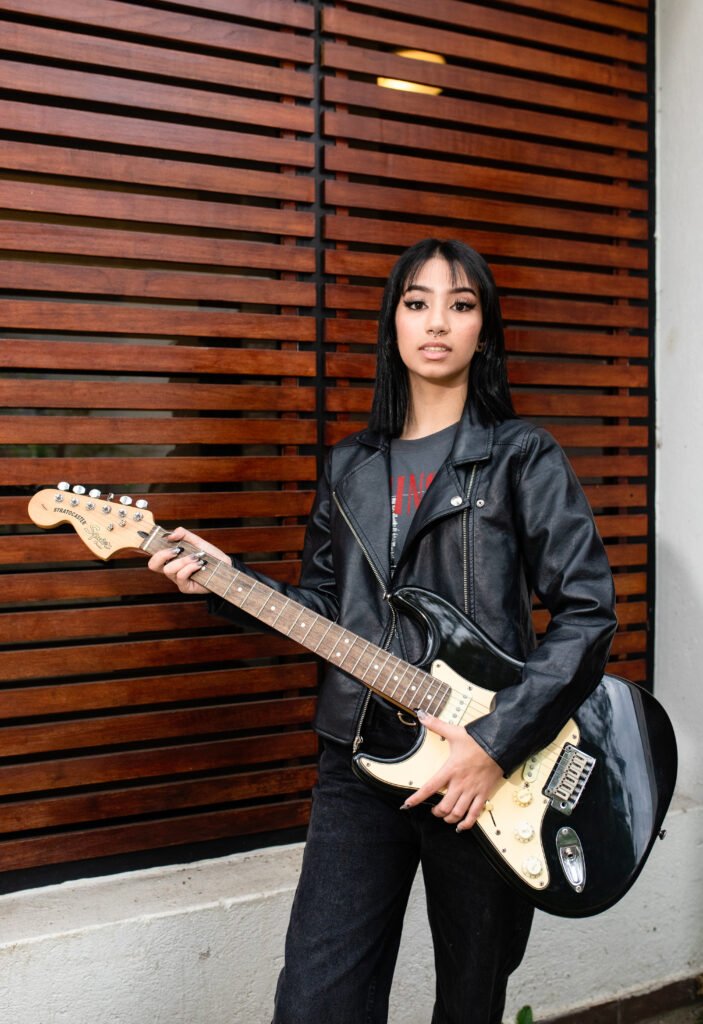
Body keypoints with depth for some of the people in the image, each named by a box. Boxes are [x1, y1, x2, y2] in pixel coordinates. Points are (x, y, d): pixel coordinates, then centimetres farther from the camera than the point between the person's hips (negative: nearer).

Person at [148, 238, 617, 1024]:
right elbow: (323, 606, 14)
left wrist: (498, 742, -16)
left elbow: (587, 612, -8)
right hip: (359, 756, 3)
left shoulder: (523, 458, -3)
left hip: (489, 769, -2)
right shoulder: (350, 468, 11)